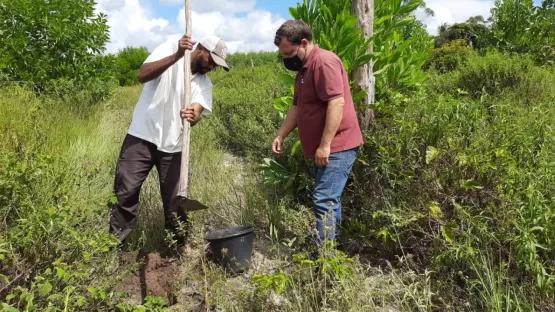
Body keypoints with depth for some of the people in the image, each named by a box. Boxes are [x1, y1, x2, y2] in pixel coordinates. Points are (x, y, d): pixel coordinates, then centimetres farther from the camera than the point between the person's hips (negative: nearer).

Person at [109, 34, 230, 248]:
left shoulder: (204, 84, 6)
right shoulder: (170, 49, -2)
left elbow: (197, 114, -9)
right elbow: (143, 75, -18)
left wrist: (191, 117, -34)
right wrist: (176, 56, -27)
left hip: (173, 146, 3)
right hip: (141, 137, -3)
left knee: (175, 200, 6)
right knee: (126, 192, 0)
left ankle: (179, 245, 21)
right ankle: (115, 244, 14)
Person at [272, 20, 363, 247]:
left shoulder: (324, 62, -14)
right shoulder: (304, 68, 17)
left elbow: (337, 103, -24)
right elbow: (297, 107, 22)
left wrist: (325, 145, -24)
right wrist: (280, 136, 15)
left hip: (336, 147, -10)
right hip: (323, 148, 10)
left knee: (324, 200, -12)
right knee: (329, 200, 14)